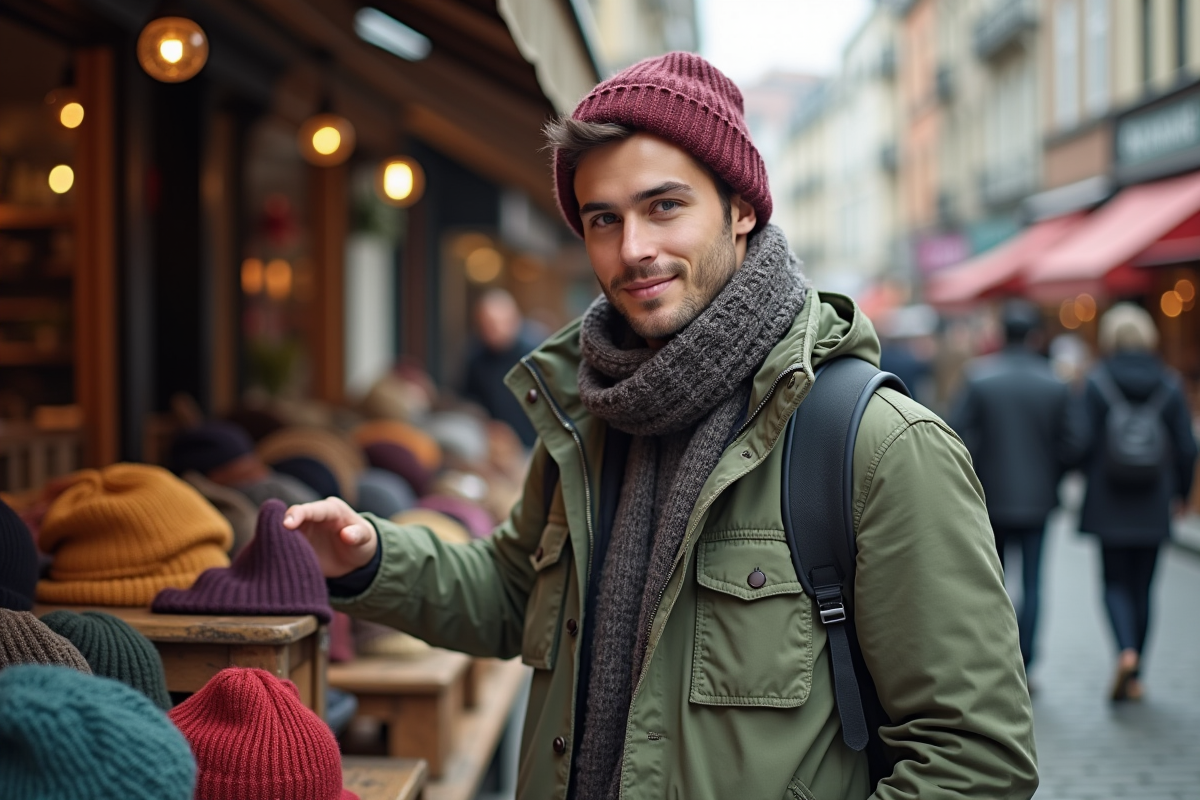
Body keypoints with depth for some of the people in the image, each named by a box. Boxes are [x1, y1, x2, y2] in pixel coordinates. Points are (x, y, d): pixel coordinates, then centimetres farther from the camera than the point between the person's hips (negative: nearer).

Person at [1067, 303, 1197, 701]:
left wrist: (1091, 476, 8)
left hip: (1108, 504, -2)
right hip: (1154, 507, 2)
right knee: (1142, 587, 11)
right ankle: (1134, 677, 16)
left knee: (1115, 583, 7)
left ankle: (1126, 651, -18)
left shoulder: (1096, 382, -7)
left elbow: (1080, 440, -13)